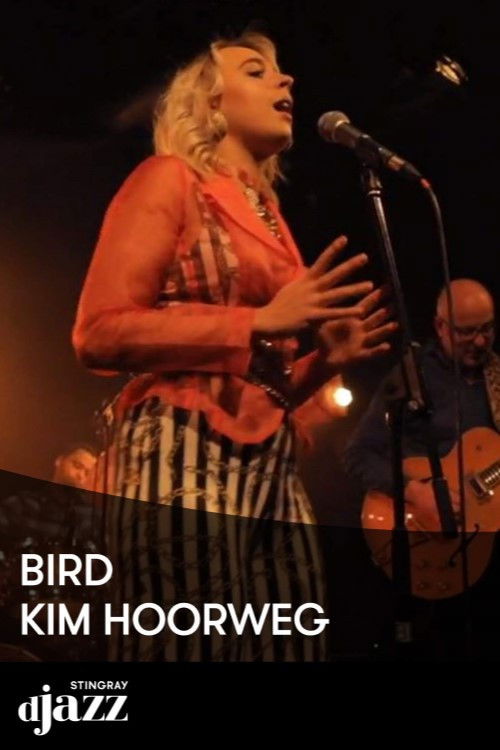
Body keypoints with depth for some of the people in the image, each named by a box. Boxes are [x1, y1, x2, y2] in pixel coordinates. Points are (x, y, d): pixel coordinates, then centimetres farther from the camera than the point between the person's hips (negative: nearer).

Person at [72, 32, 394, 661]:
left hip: (268, 466, 7)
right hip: (185, 456, -7)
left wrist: (324, 360, 6)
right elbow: (99, 333, -11)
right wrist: (262, 323, -13)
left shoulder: (267, 216, 22)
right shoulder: (170, 179, 2)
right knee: (197, 644, -9)